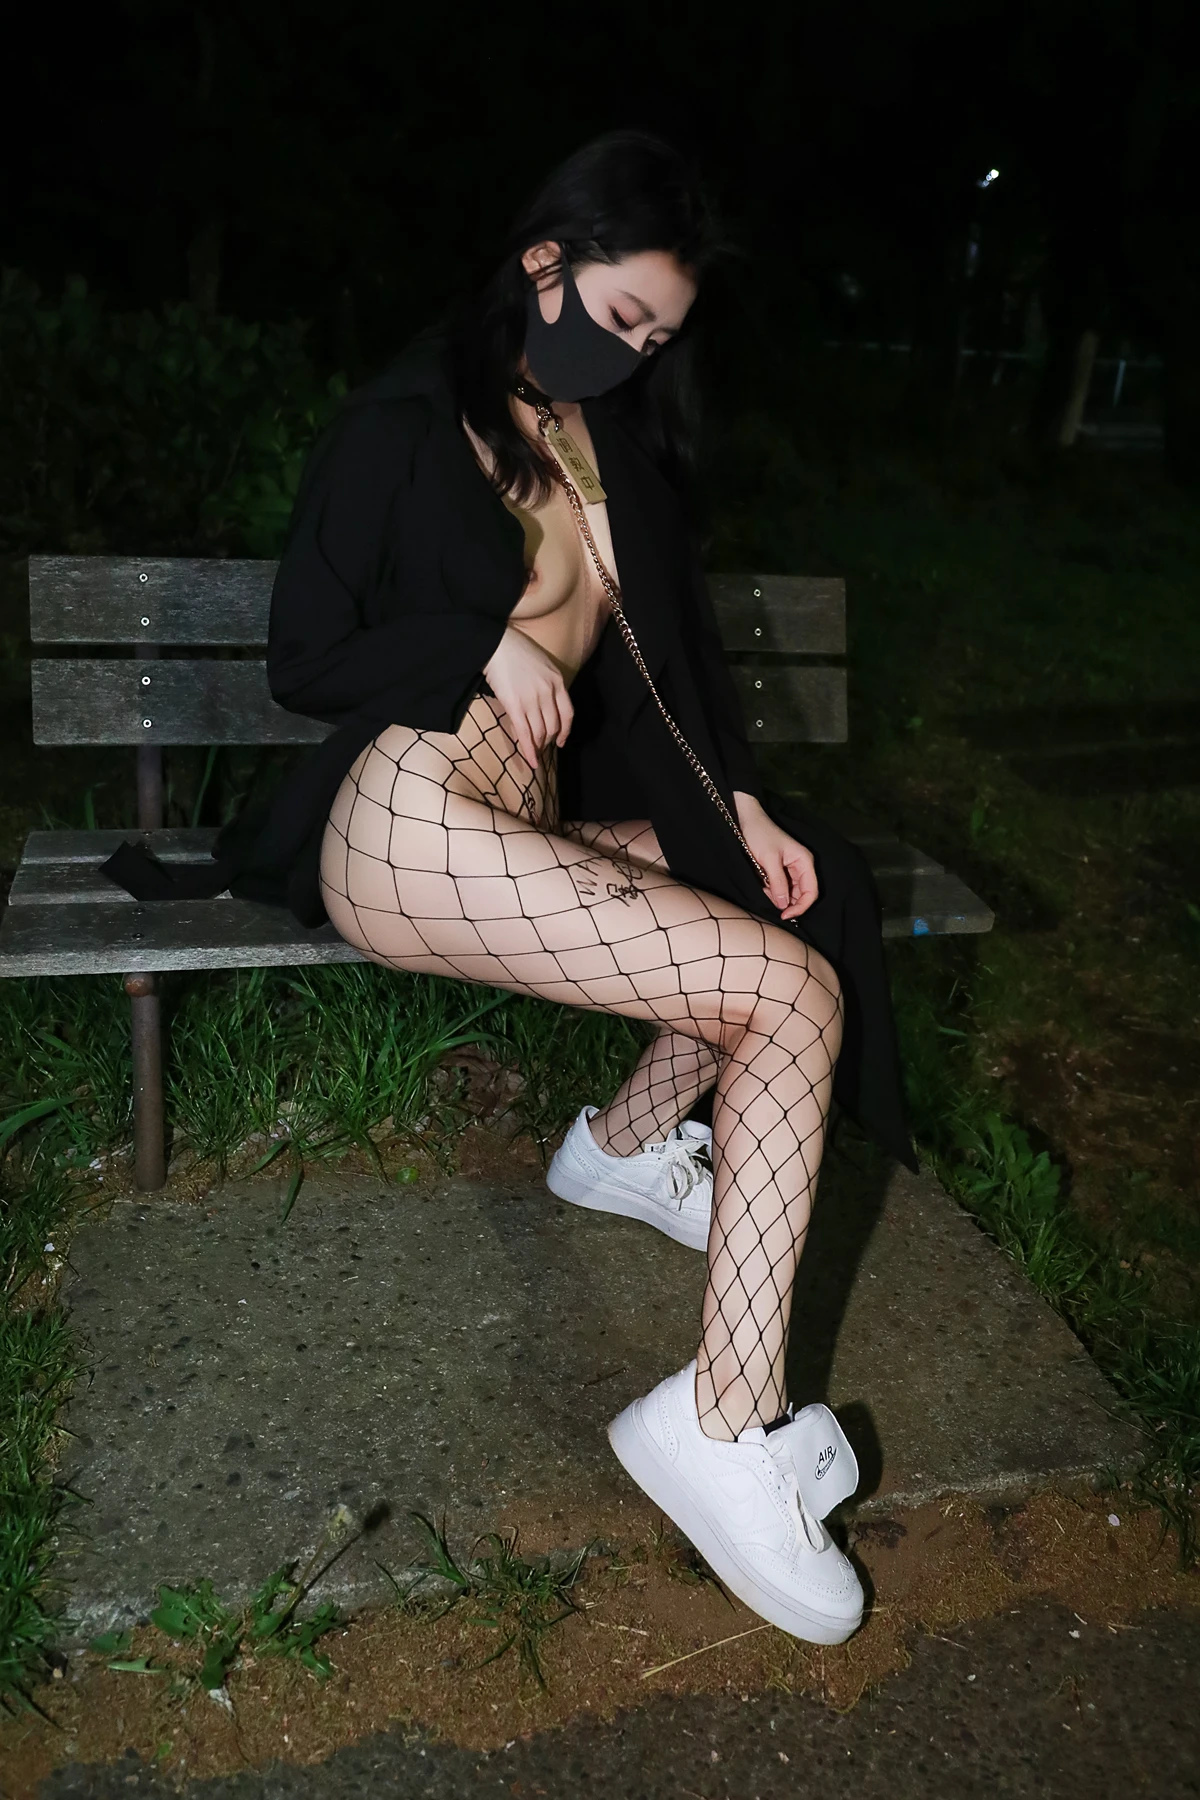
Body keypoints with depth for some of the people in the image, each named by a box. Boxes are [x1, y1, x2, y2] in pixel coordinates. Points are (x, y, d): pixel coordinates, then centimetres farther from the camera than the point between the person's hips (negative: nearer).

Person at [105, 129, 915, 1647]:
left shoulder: (616, 442, 19)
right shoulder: (406, 423, -1)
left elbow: (674, 647, 18)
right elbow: (303, 659, 0)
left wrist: (738, 802, 4)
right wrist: (488, 645, -13)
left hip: (544, 828, 8)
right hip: (413, 827, -8)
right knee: (795, 993, -22)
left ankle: (628, 1141, 14)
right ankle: (729, 1424, -22)